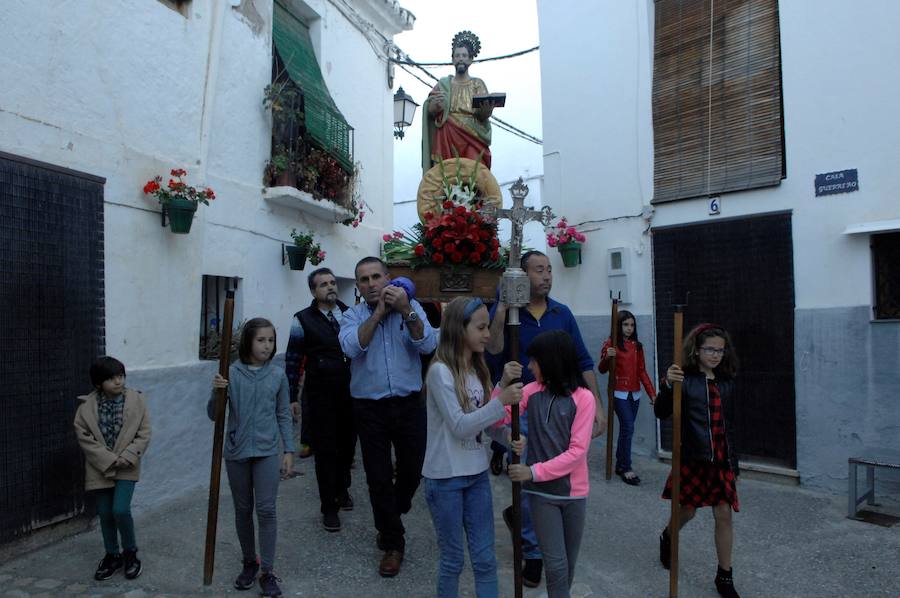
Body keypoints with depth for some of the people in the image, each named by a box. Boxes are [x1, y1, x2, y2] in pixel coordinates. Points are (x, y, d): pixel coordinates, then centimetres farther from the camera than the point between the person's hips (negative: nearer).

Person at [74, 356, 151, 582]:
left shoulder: (137, 400, -9)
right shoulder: (87, 405, -7)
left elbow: (144, 434, -6)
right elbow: (83, 436, -6)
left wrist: (126, 457, -17)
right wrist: (109, 459, -14)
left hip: (127, 467, -2)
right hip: (100, 467, 2)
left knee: (120, 510, -11)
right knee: (105, 513, 11)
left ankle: (130, 552, 13)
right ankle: (112, 555, 31)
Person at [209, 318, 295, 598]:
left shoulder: (278, 375, -2)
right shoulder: (231, 373, -6)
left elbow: (284, 416, 3)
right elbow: (214, 415, -3)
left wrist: (288, 450, 1)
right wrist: (216, 392, -22)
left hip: (267, 451, -1)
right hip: (237, 451, 1)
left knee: (266, 509, -3)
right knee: (243, 510, 14)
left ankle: (267, 571, 11)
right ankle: (249, 563, 33)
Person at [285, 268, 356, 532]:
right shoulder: (303, 320, -4)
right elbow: (292, 361, -1)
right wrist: (292, 398, -3)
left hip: (350, 394, 4)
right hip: (321, 397, -3)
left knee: (347, 445, 16)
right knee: (325, 451, 4)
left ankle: (342, 488, 41)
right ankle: (329, 507, 19)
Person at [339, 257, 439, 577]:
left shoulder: (411, 308, 1)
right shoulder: (353, 315, 1)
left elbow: (428, 345, -14)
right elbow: (352, 346, -19)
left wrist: (405, 309, -23)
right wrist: (379, 311, -17)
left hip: (409, 405, 1)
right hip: (369, 408, 0)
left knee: (413, 471, 12)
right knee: (378, 478, 8)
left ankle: (389, 518, 45)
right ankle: (393, 543, 29)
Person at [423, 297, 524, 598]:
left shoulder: (478, 370, 5)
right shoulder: (440, 371, -18)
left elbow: (485, 419, 5)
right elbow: (459, 426, -21)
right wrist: (502, 400, -25)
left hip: (477, 473, 6)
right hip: (446, 478, -6)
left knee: (485, 559, 13)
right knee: (453, 559, 12)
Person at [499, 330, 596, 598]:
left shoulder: (583, 398, -12)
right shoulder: (532, 391, -2)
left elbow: (577, 451, -16)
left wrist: (533, 472, -20)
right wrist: (504, 385, -25)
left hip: (574, 491, -1)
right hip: (542, 492, 1)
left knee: (569, 562, 17)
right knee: (556, 564, 0)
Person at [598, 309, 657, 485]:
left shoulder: (637, 346, 9)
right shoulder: (611, 344, -6)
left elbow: (642, 371, 11)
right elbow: (602, 370, -5)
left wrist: (652, 392, 6)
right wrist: (607, 357, -25)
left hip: (635, 394, 5)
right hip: (619, 393, -5)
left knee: (626, 430, 10)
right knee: (628, 428, -12)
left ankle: (620, 465, 21)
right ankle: (626, 469, -4)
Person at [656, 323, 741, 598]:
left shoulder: (727, 383, 4)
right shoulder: (685, 379, -10)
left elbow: (730, 425, 12)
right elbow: (661, 413, -19)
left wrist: (734, 460, 14)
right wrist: (668, 385, -36)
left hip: (722, 460, 4)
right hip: (692, 458, -4)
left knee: (724, 515, 5)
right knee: (687, 511, 11)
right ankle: (667, 538, 44)